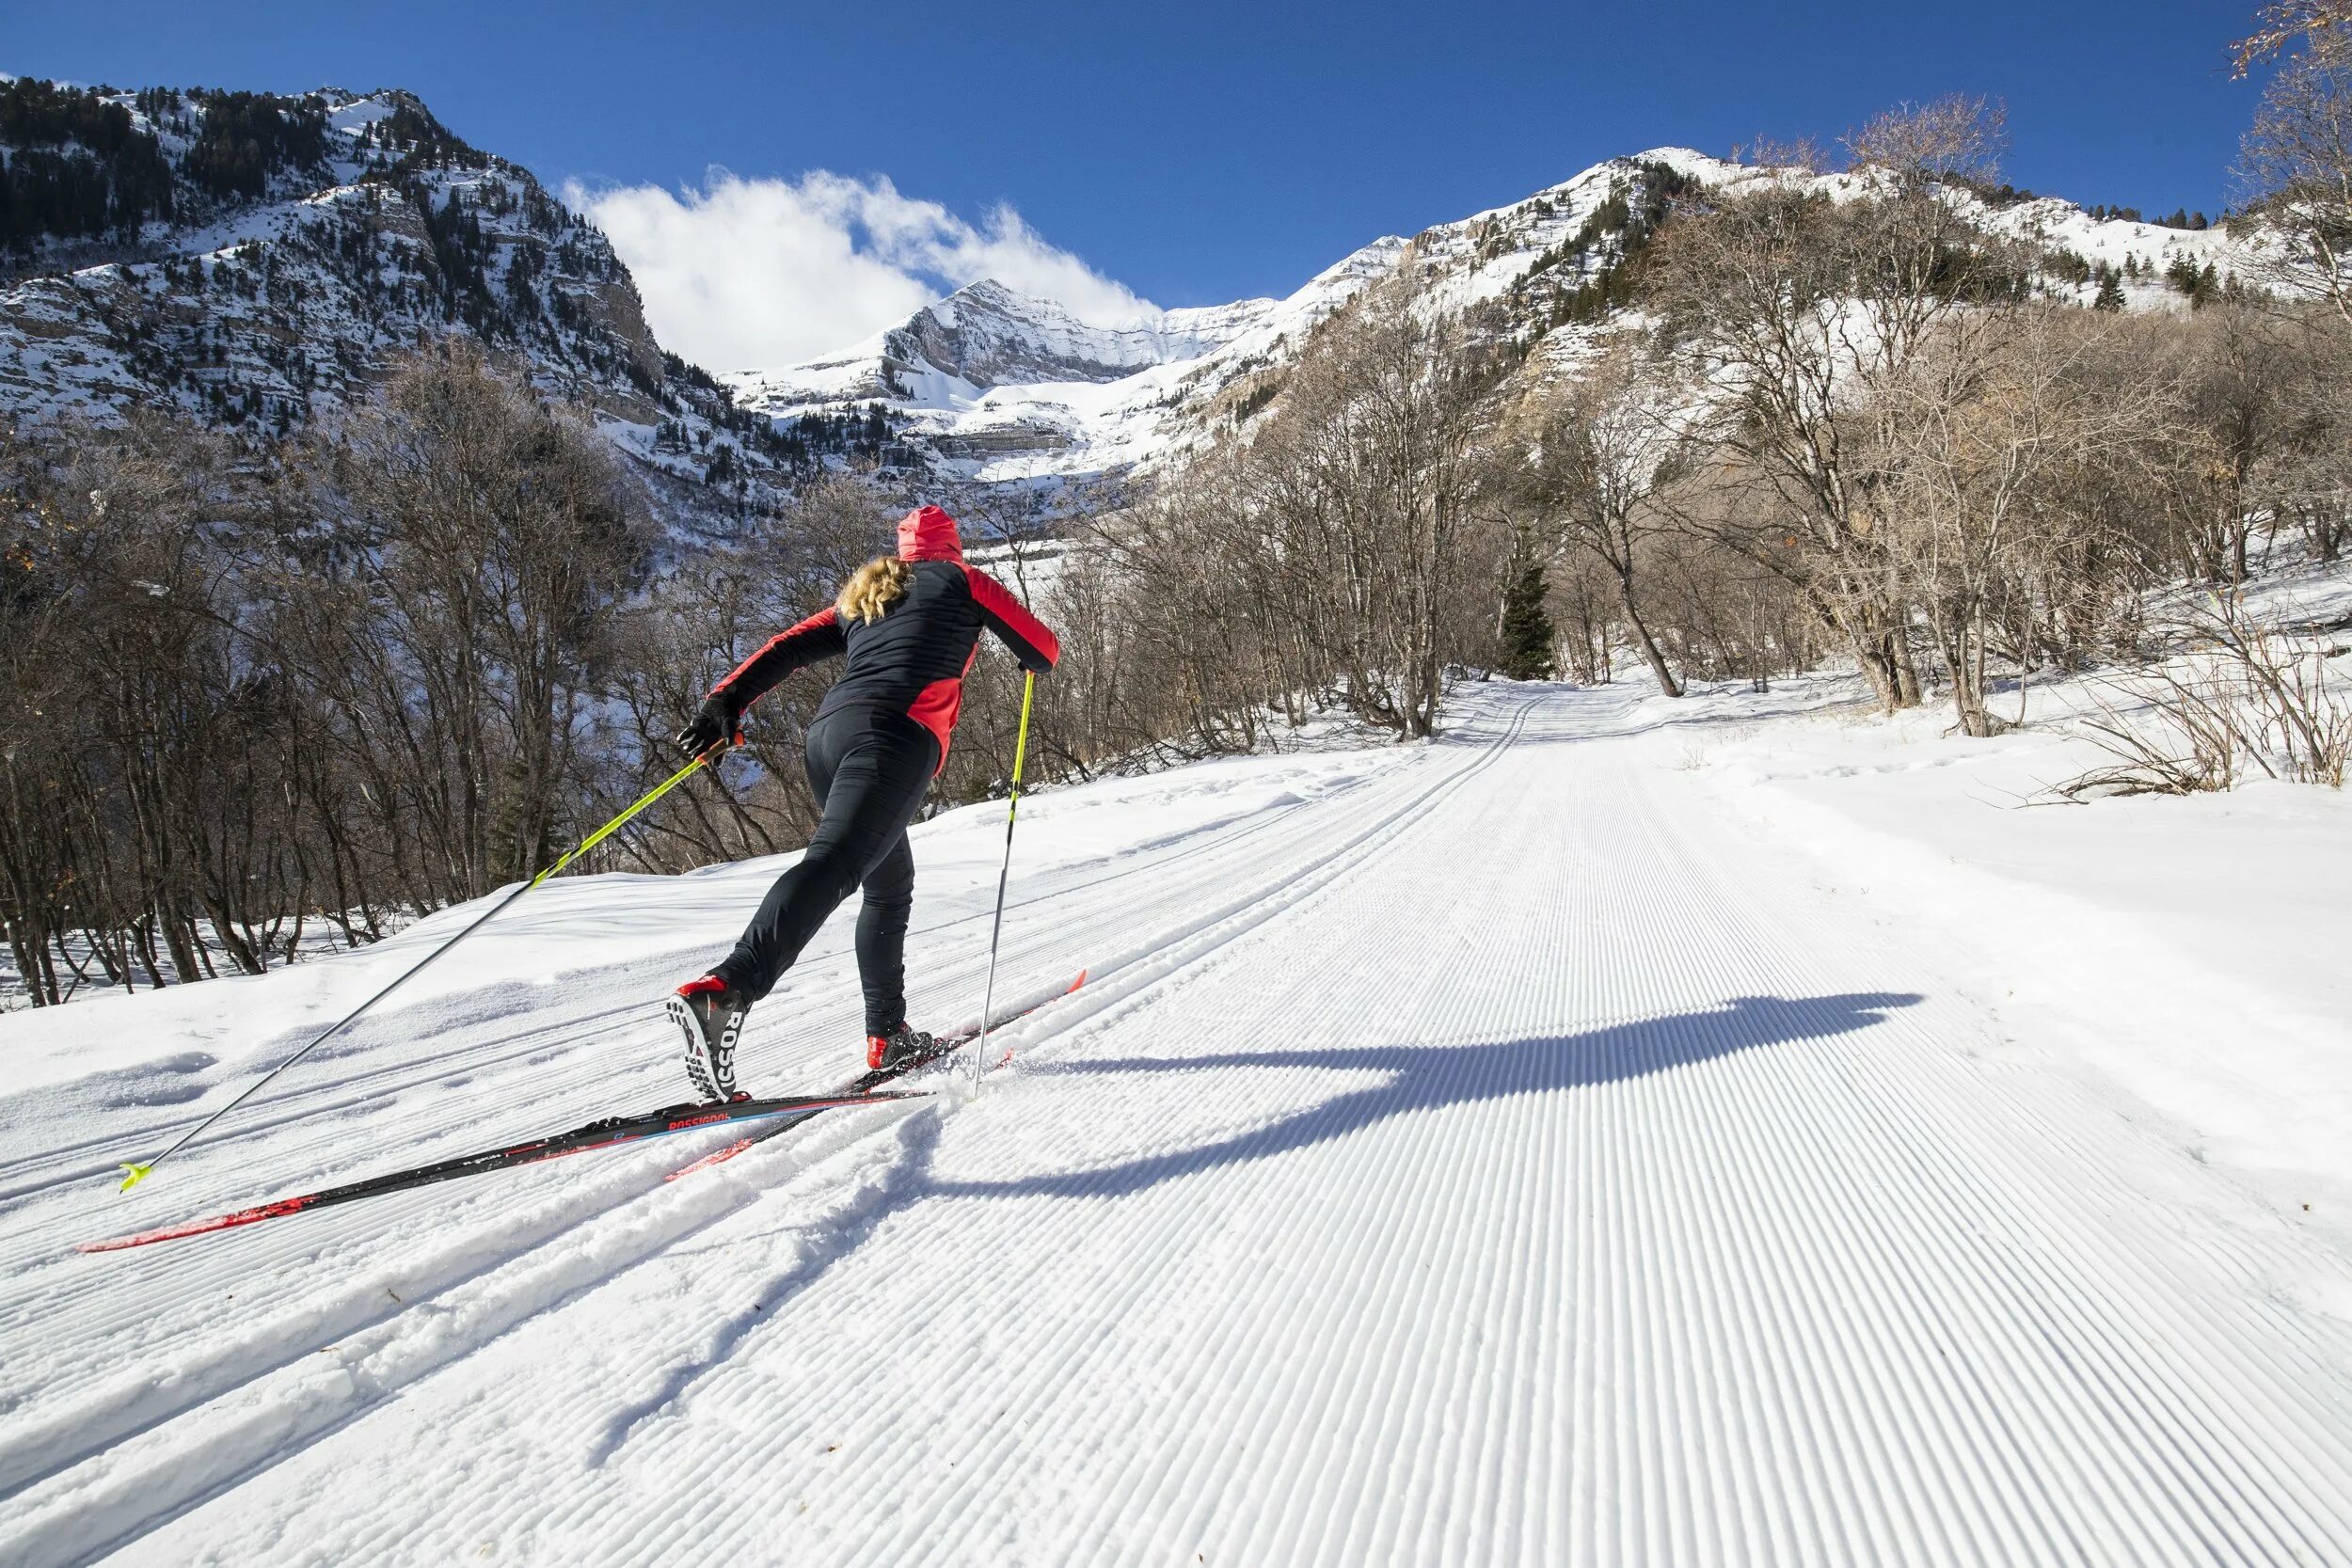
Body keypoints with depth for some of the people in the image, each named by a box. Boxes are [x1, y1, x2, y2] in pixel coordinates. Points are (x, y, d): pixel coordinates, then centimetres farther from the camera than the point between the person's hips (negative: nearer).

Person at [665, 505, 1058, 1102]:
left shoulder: (863, 595, 32)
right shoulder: (962, 580, 19)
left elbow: (787, 647, 18)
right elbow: (1043, 652, 18)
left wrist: (727, 700, 10)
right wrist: (1034, 652, 41)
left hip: (829, 730, 7)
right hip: (896, 735, -7)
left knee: (890, 886, 21)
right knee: (833, 863, -25)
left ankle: (887, 1036, 22)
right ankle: (723, 990, -46)